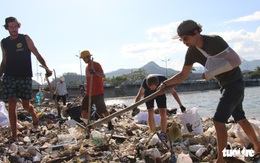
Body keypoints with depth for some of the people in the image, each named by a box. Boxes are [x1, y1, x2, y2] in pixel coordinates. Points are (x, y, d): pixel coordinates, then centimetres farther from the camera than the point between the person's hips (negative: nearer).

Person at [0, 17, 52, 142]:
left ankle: (35, 118, 38)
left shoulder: (25, 39, 1)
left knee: (26, 105, 3)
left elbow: (37, 55, -7)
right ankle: (14, 135, 1)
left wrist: (47, 68, -21)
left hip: (24, 77, -2)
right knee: (12, 106, -5)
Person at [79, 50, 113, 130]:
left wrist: (95, 72, -37)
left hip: (98, 93, -7)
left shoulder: (96, 65, -7)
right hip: (89, 93, 8)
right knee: (84, 109, -1)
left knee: (103, 110, -3)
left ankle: (110, 124, 12)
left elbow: (103, 76, -18)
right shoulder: (87, 67, 17)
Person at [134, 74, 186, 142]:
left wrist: (181, 105, -24)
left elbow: (173, 93, -25)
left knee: (163, 112, -13)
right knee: (150, 112, -14)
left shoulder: (163, 80, -37)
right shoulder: (145, 82, -38)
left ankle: (163, 134, -4)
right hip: (148, 94, 0)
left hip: (160, 93, 0)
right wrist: (135, 107, -43)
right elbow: (139, 95, -29)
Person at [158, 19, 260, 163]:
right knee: (240, 118, 18)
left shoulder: (214, 41, -24)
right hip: (225, 85, 8)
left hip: (234, 82, -8)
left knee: (219, 120, -12)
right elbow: (183, 75, 0)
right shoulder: (191, 52, -3)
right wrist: (166, 83, -15)